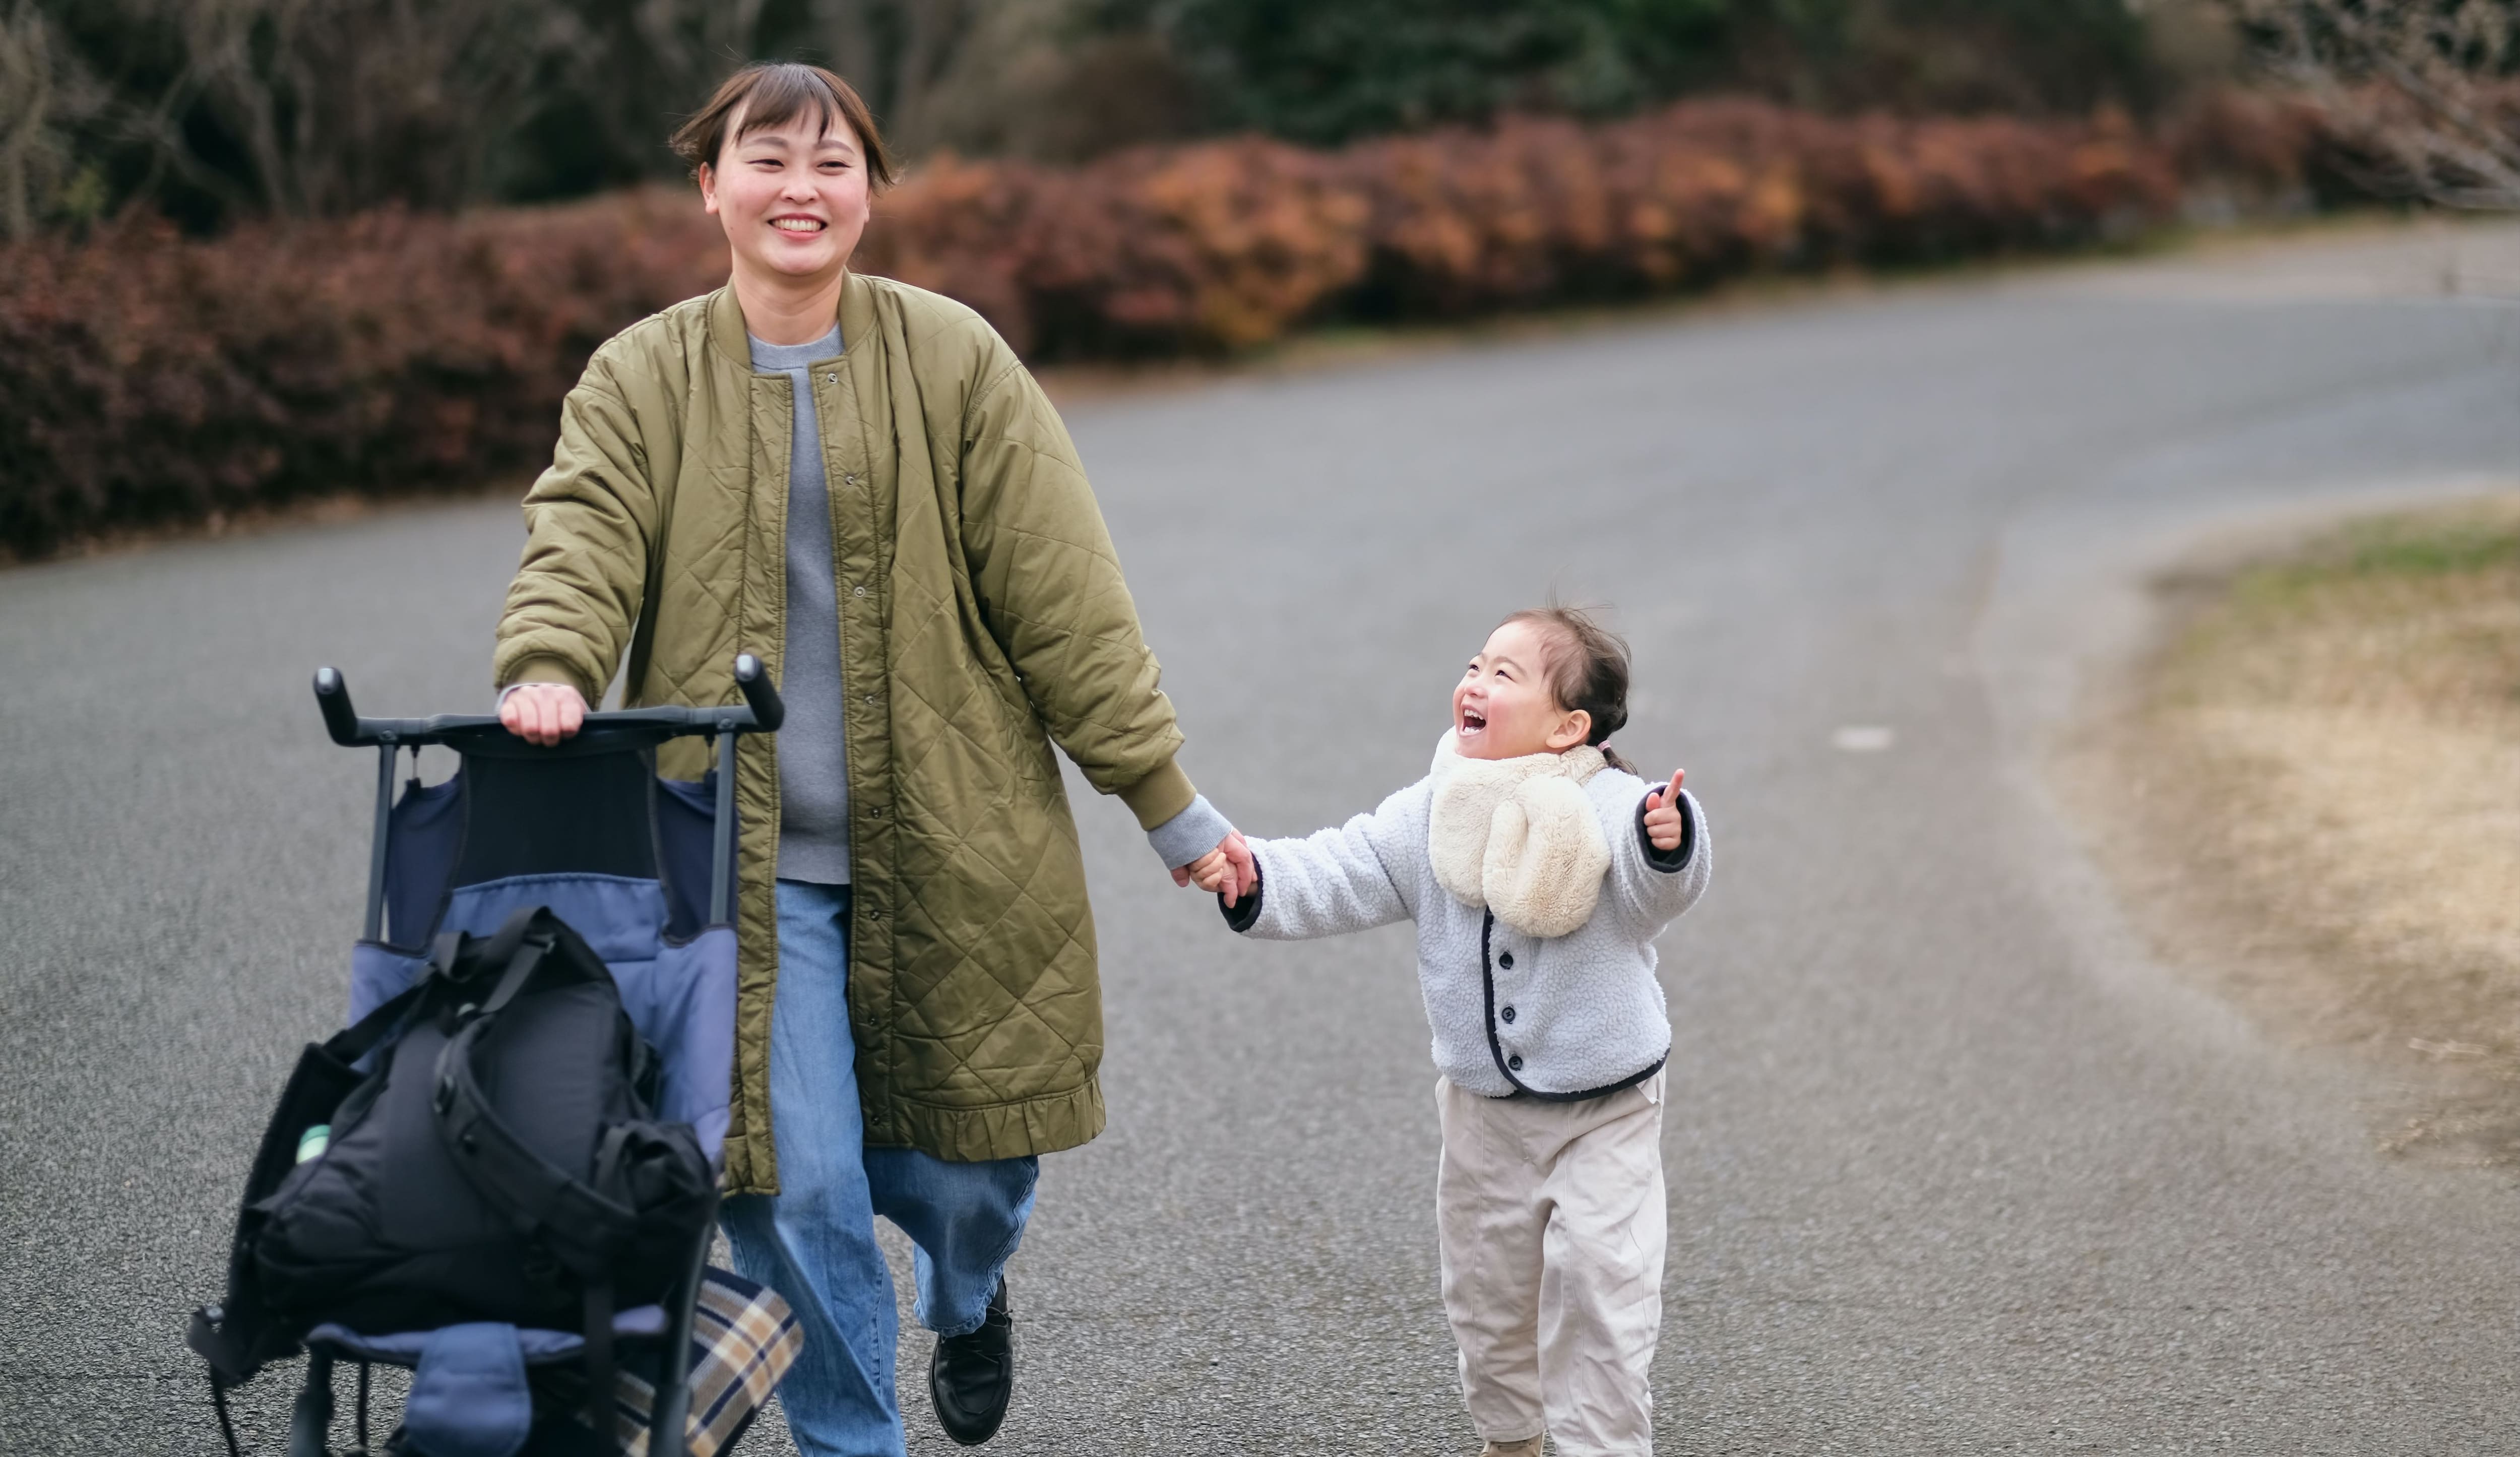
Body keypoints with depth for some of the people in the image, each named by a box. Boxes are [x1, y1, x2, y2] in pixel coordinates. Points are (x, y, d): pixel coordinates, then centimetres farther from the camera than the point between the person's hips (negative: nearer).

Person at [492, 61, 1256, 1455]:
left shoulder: (954, 360, 0)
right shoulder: (639, 378, 3)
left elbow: (1062, 595, 1)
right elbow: (581, 541, -10)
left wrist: (1165, 798, 1)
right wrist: (548, 668, -33)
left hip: (947, 843, 0)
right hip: (745, 861, 0)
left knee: (961, 1163, 9)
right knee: (794, 1191, -5)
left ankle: (970, 1299, 47)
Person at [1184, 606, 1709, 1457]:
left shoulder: (1612, 810, -18)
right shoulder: (1433, 815, -2)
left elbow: (1655, 891, -34)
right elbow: (1340, 877, -5)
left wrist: (1669, 847, -57)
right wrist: (1253, 878, -22)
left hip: (1604, 1110, -5)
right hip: (1484, 1108, 5)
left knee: (1597, 1280, -8)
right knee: (1485, 1283, 16)